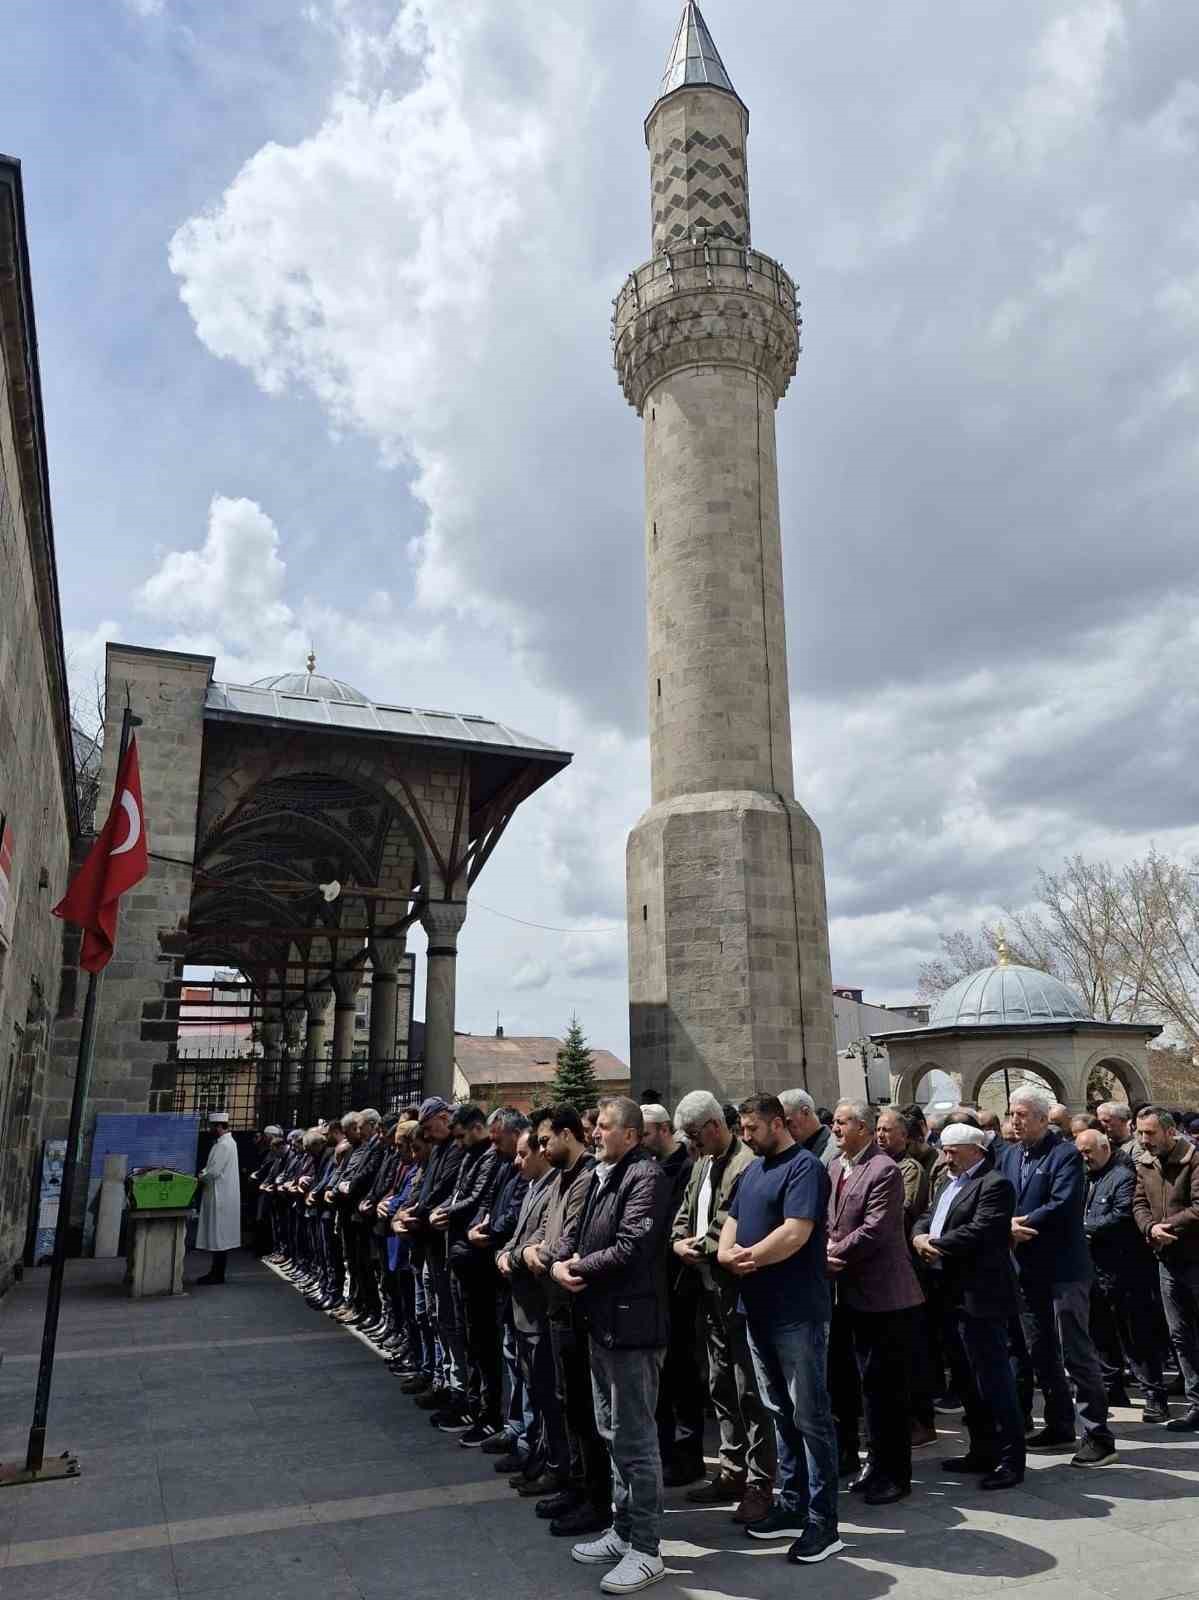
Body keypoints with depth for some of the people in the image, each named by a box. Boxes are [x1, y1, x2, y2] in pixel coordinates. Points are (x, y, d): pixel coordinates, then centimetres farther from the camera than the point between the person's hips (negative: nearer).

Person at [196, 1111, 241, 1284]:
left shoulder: (223, 1145, -19)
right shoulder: (227, 1142, 13)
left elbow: (213, 1172, -22)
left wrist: (200, 1179, -5)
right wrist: (203, 1175, 4)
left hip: (220, 1196, -10)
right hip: (220, 1195, 10)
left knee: (219, 1235, -3)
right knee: (219, 1235, 14)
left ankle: (218, 1275, 3)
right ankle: (216, 1271, 21)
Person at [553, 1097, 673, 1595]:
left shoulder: (647, 1176, -16)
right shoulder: (599, 1175, 13)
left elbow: (631, 1247, -24)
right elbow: (576, 1229, 14)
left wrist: (579, 1268, -11)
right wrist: (560, 1263, -7)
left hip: (631, 1322, -10)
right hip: (601, 1319, 10)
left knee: (635, 1438, 0)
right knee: (613, 1433, 19)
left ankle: (645, 1549, 12)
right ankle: (624, 1530, 33)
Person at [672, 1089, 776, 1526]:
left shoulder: (747, 1165, -19)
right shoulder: (703, 1163, 12)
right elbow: (685, 1211, 15)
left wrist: (698, 1247, -16)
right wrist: (679, 1242, -4)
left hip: (739, 1293, -9)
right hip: (711, 1293, 9)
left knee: (749, 1392, 1)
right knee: (721, 1388, 17)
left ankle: (760, 1484, 12)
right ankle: (732, 1473, 29)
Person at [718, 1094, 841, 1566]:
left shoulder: (804, 1166, -14)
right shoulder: (752, 1169, 13)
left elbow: (795, 1234, -23)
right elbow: (732, 1222, 14)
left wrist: (746, 1257, -13)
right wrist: (728, 1253, -8)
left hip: (797, 1312, -8)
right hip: (759, 1309, 9)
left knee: (810, 1415, 1)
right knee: (781, 1413, 16)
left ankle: (823, 1521, 10)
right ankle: (792, 1506, 27)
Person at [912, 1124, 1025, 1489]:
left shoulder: (994, 1184, -12)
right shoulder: (951, 1183, 18)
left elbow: (977, 1232, -21)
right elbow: (926, 1218, 15)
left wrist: (933, 1245, -14)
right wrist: (919, 1237, -8)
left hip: (981, 1297, -9)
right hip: (954, 1295, 10)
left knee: (993, 1377, -3)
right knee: (967, 1379, 16)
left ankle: (1011, 1458, 8)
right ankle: (982, 1451, 27)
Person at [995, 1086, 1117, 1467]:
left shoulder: (1065, 1154, -11)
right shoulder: (1007, 1155, 10)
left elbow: (1062, 1206, -22)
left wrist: (1021, 1224, -16)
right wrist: (1008, 1226, -15)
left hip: (1063, 1268, -7)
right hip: (1026, 1268, 7)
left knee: (1076, 1353, -3)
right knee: (1041, 1354, 16)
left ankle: (1098, 1434, 8)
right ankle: (1059, 1427, 29)